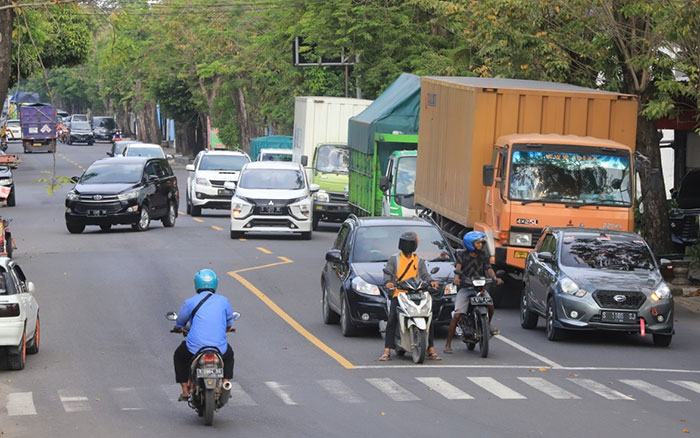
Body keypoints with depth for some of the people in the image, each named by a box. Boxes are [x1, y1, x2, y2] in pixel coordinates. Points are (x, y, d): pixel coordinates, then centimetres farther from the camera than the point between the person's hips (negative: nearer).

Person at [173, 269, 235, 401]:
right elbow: (229, 323, 23)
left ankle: (185, 392, 26)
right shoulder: (223, 301, 5)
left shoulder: (191, 302, 0)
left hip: (194, 349, -1)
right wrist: (227, 328, 47)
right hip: (219, 349, 1)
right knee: (229, 355, 37)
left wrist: (178, 328, 40)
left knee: (179, 356, 31)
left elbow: (180, 322, 15)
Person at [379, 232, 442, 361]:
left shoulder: (419, 261, 16)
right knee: (391, 321, -14)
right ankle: (387, 351, -13)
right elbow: (387, 272, 1)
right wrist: (388, 282, -21)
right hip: (398, 294, -2)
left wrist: (430, 281, -17)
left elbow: (424, 275, 6)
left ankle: (431, 350, 3)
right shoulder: (394, 259, 11)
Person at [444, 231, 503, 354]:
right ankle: (448, 344, -9)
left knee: (490, 305, -24)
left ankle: (488, 324, 11)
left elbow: (489, 269, 0)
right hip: (465, 288, -2)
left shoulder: (484, 255, 10)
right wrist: (456, 278, -35)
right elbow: (458, 268, -13)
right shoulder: (462, 255, 3)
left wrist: (495, 278, -22)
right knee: (457, 315, -14)